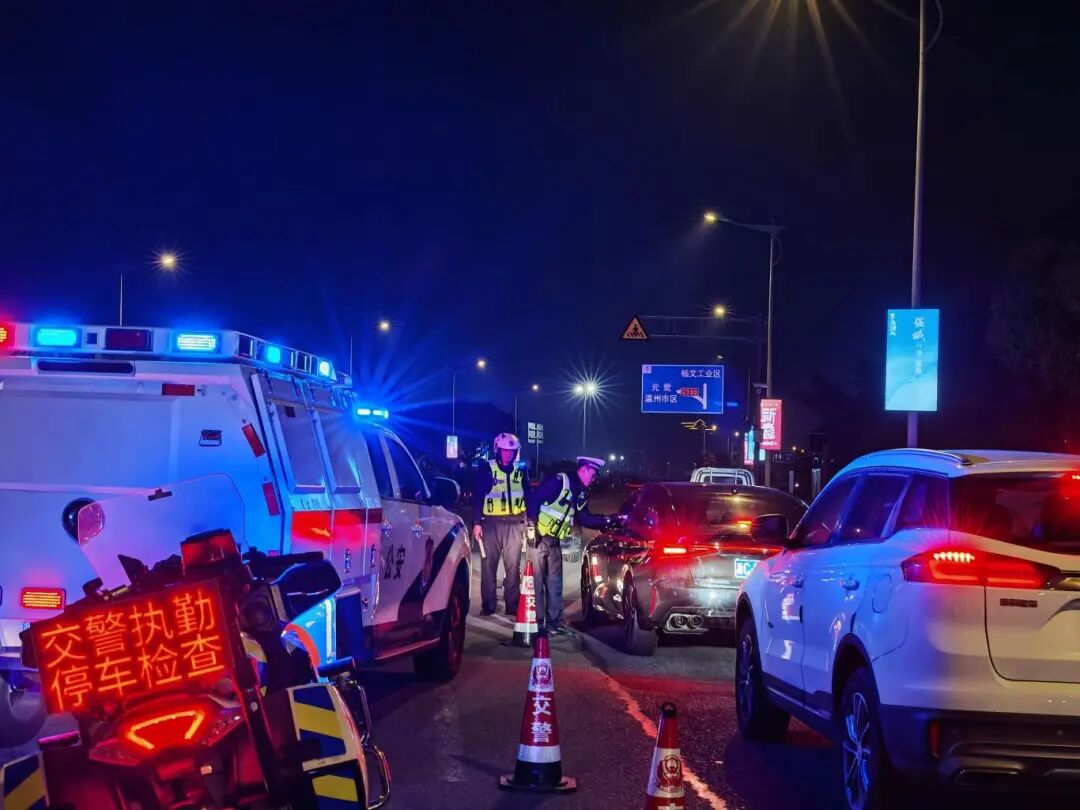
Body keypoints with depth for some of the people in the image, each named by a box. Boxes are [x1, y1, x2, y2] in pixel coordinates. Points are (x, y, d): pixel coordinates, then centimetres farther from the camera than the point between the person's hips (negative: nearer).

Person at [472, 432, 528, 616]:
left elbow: (528, 496, 14)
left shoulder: (520, 471, 10)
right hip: (491, 523, -2)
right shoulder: (487, 469, 0)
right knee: (488, 564, 0)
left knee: (513, 565, 1)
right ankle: (488, 604, 7)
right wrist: (477, 522, -7)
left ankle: (513, 604, 7)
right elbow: (477, 497, -1)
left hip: (514, 524, 2)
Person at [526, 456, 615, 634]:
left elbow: (585, 519, 18)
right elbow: (534, 500, -20)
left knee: (555, 582, 10)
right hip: (538, 537, -8)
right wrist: (531, 527, -23)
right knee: (537, 580, -4)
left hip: (554, 541, 8)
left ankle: (554, 620, 17)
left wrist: (608, 520, 9)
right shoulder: (559, 481, -16)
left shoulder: (581, 493, 11)